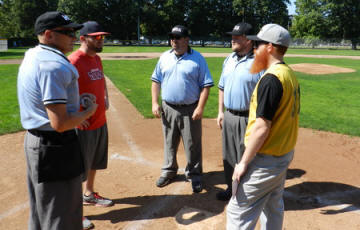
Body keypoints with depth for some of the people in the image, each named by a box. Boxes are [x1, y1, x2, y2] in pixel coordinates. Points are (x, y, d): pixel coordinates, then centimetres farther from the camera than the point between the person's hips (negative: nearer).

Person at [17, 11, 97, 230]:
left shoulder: (32, 58, 10)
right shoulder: (54, 66, -23)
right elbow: (60, 124, -27)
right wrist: (89, 112, -10)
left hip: (34, 141, 10)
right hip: (56, 148, -10)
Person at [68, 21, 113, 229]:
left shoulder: (97, 59, 8)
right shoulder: (74, 61, -20)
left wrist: (106, 98, 13)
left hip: (101, 122, 9)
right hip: (83, 125, -9)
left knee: (94, 163, 22)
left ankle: (89, 194, 42)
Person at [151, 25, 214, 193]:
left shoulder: (197, 58, -5)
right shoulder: (165, 57, 7)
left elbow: (206, 84, -7)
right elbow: (156, 81, 11)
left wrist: (200, 107, -14)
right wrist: (155, 103, 2)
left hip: (190, 110, -3)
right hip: (168, 108, 4)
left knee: (193, 145, 5)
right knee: (169, 143, 15)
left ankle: (194, 175, 21)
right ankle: (169, 171, 32)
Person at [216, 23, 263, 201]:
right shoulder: (229, 60, 11)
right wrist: (221, 111, 15)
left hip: (248, 118, -7)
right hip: (229, 116, 7)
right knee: (228, 156, 18)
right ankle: (231, 188, 36)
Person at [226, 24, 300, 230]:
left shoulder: (271, 78, -21)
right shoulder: (290, 74, 9)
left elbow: (262, 127, -24)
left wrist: (244, 162, -17)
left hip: (266, 160, -10)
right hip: (284, 154, 10)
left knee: (239, 212, -2)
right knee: (274, 207, 22)